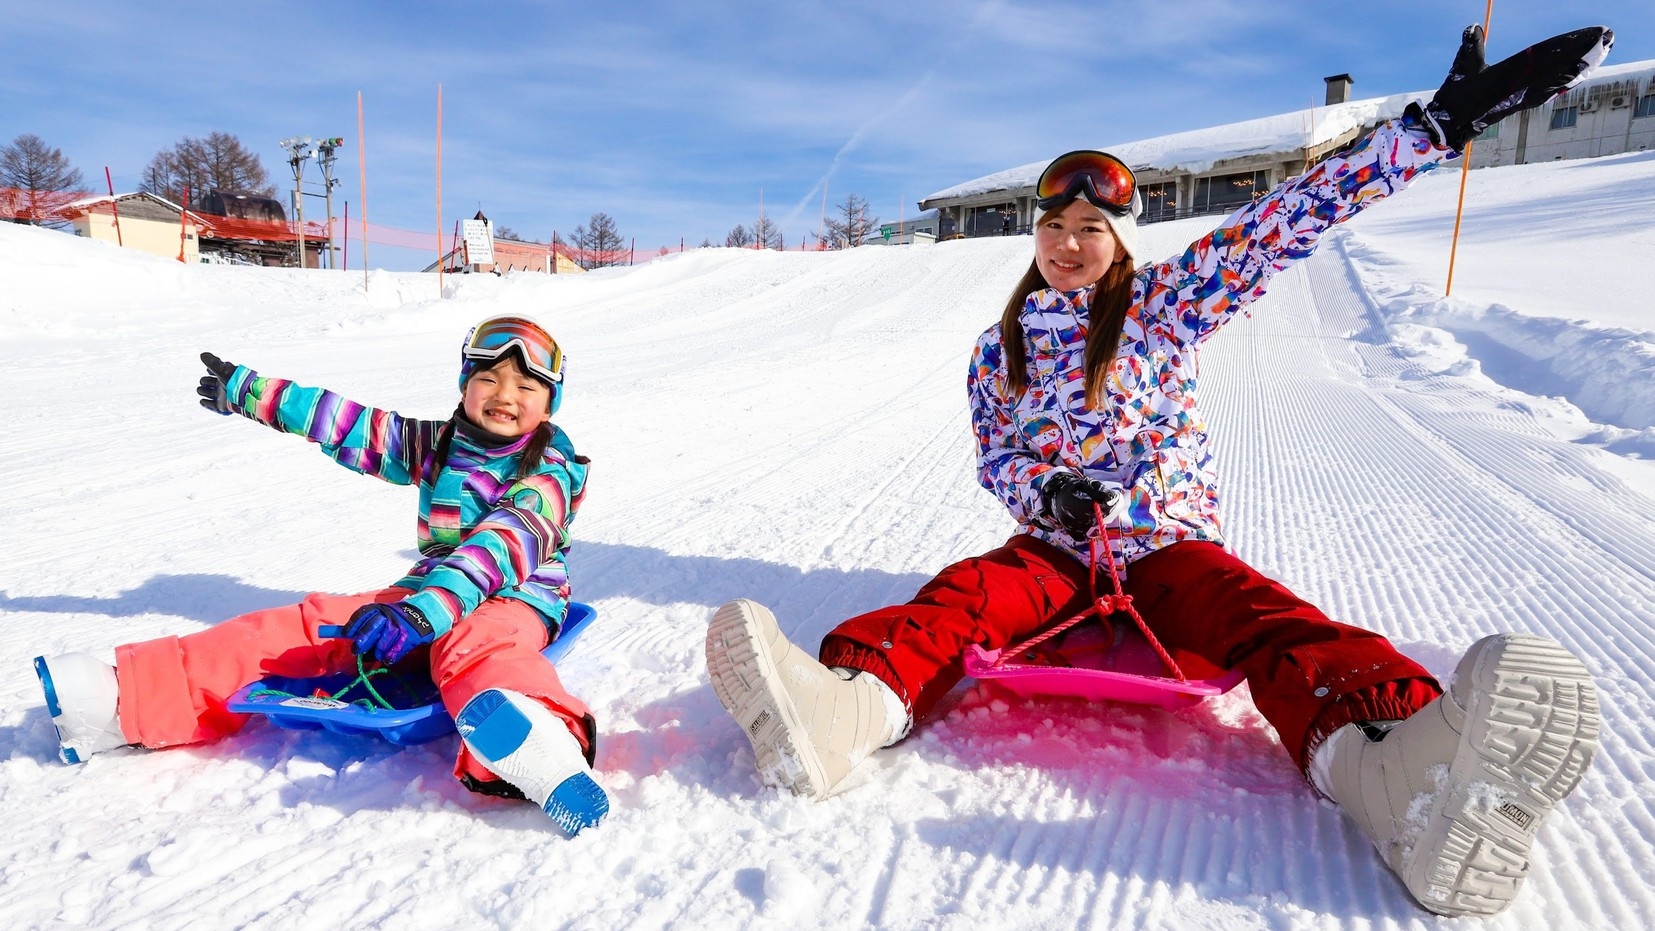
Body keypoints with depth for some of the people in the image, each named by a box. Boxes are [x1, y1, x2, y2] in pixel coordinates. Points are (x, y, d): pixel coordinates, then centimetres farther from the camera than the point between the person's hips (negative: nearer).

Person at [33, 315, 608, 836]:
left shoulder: (547, 470, -8)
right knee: (312, 625, -7)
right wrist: (246, 393, 27)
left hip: (510, 601, -7)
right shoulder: (435, 445, 12)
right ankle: (123, 701, -9)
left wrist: (426, 610, -40)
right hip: (431, 597, 7)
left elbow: (503, 545, -25)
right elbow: (350, 425, 20)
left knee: (472, 644, -40)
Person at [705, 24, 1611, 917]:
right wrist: (1046, 487, -13)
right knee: (966, 590, -29)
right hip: (1055, 548, 2)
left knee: (1260, 613, -33)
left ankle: (1393, 767, -64)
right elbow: (995, 459, 11)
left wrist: (1436, 122, -11)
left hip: (1169, 543, -1)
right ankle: (849, 705, -59)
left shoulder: (1163, 303, 4)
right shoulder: (1000, 349, 12)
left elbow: (1282, 221, -4)